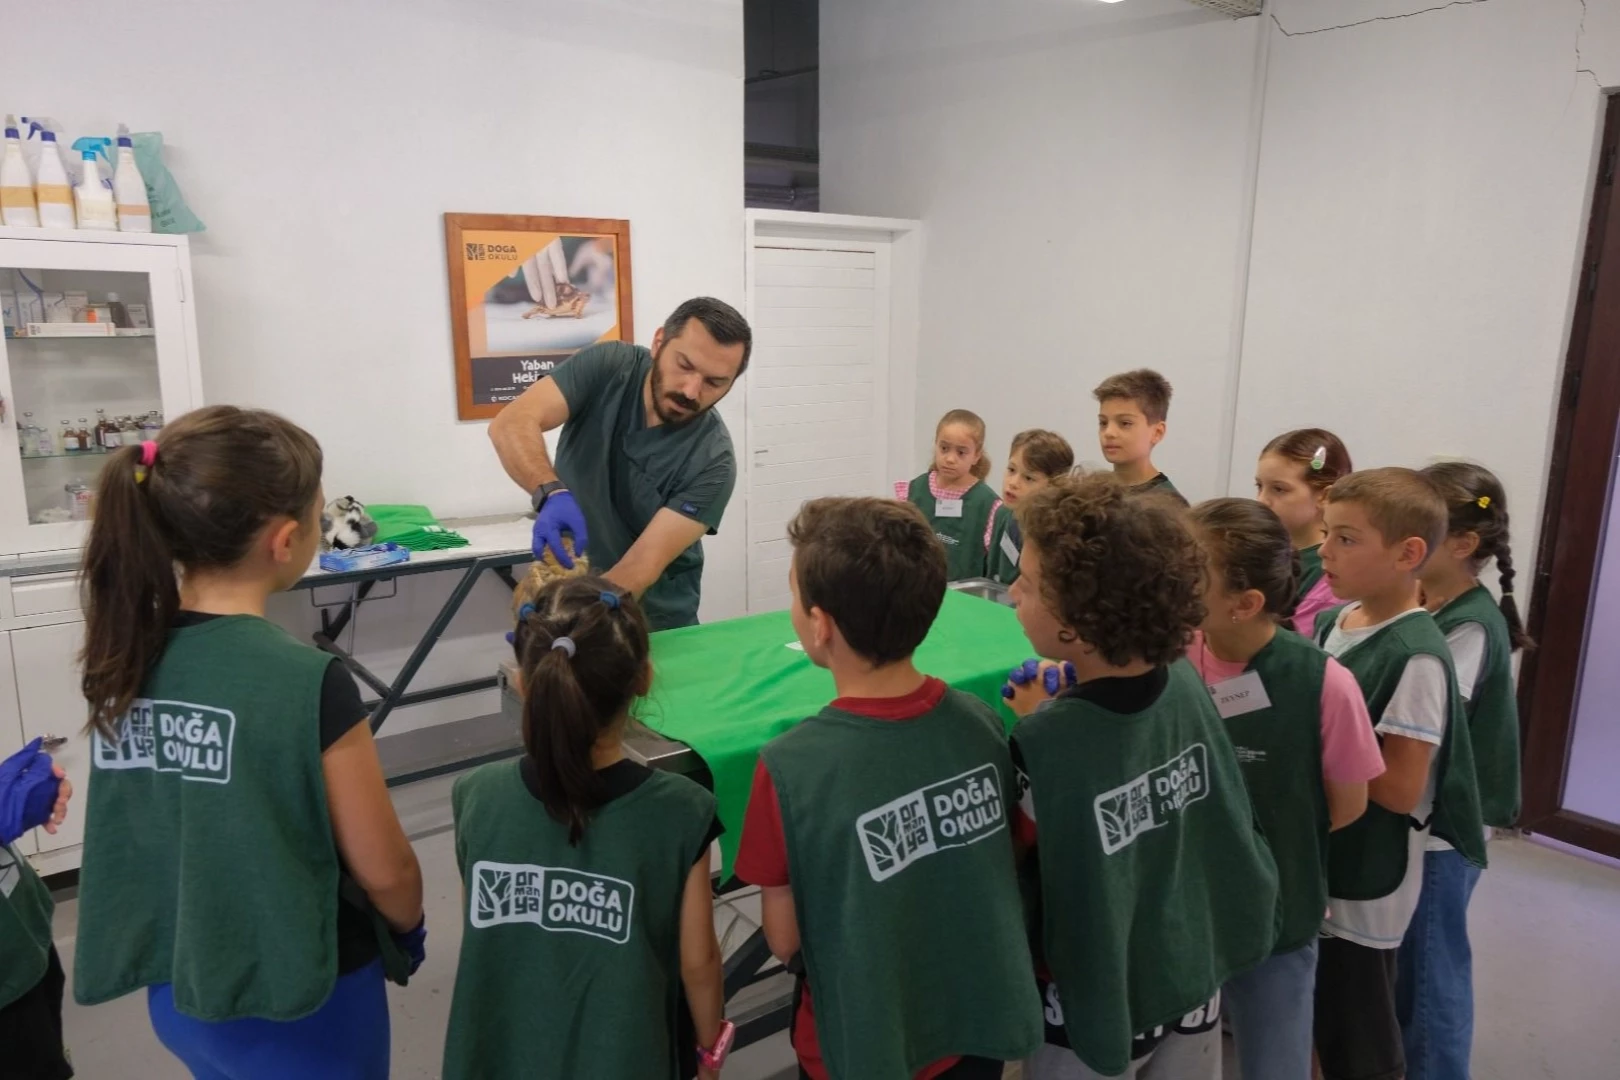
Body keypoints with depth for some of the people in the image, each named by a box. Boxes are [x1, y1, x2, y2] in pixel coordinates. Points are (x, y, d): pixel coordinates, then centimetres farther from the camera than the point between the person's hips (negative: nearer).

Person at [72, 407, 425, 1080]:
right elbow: (382, 871, -16)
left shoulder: (124, 657, -9)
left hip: (172, 986, 6)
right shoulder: (308, 684, -28)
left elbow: (157, 825, 5)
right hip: (294, 1006, -5)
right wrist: (409, 929, 4)